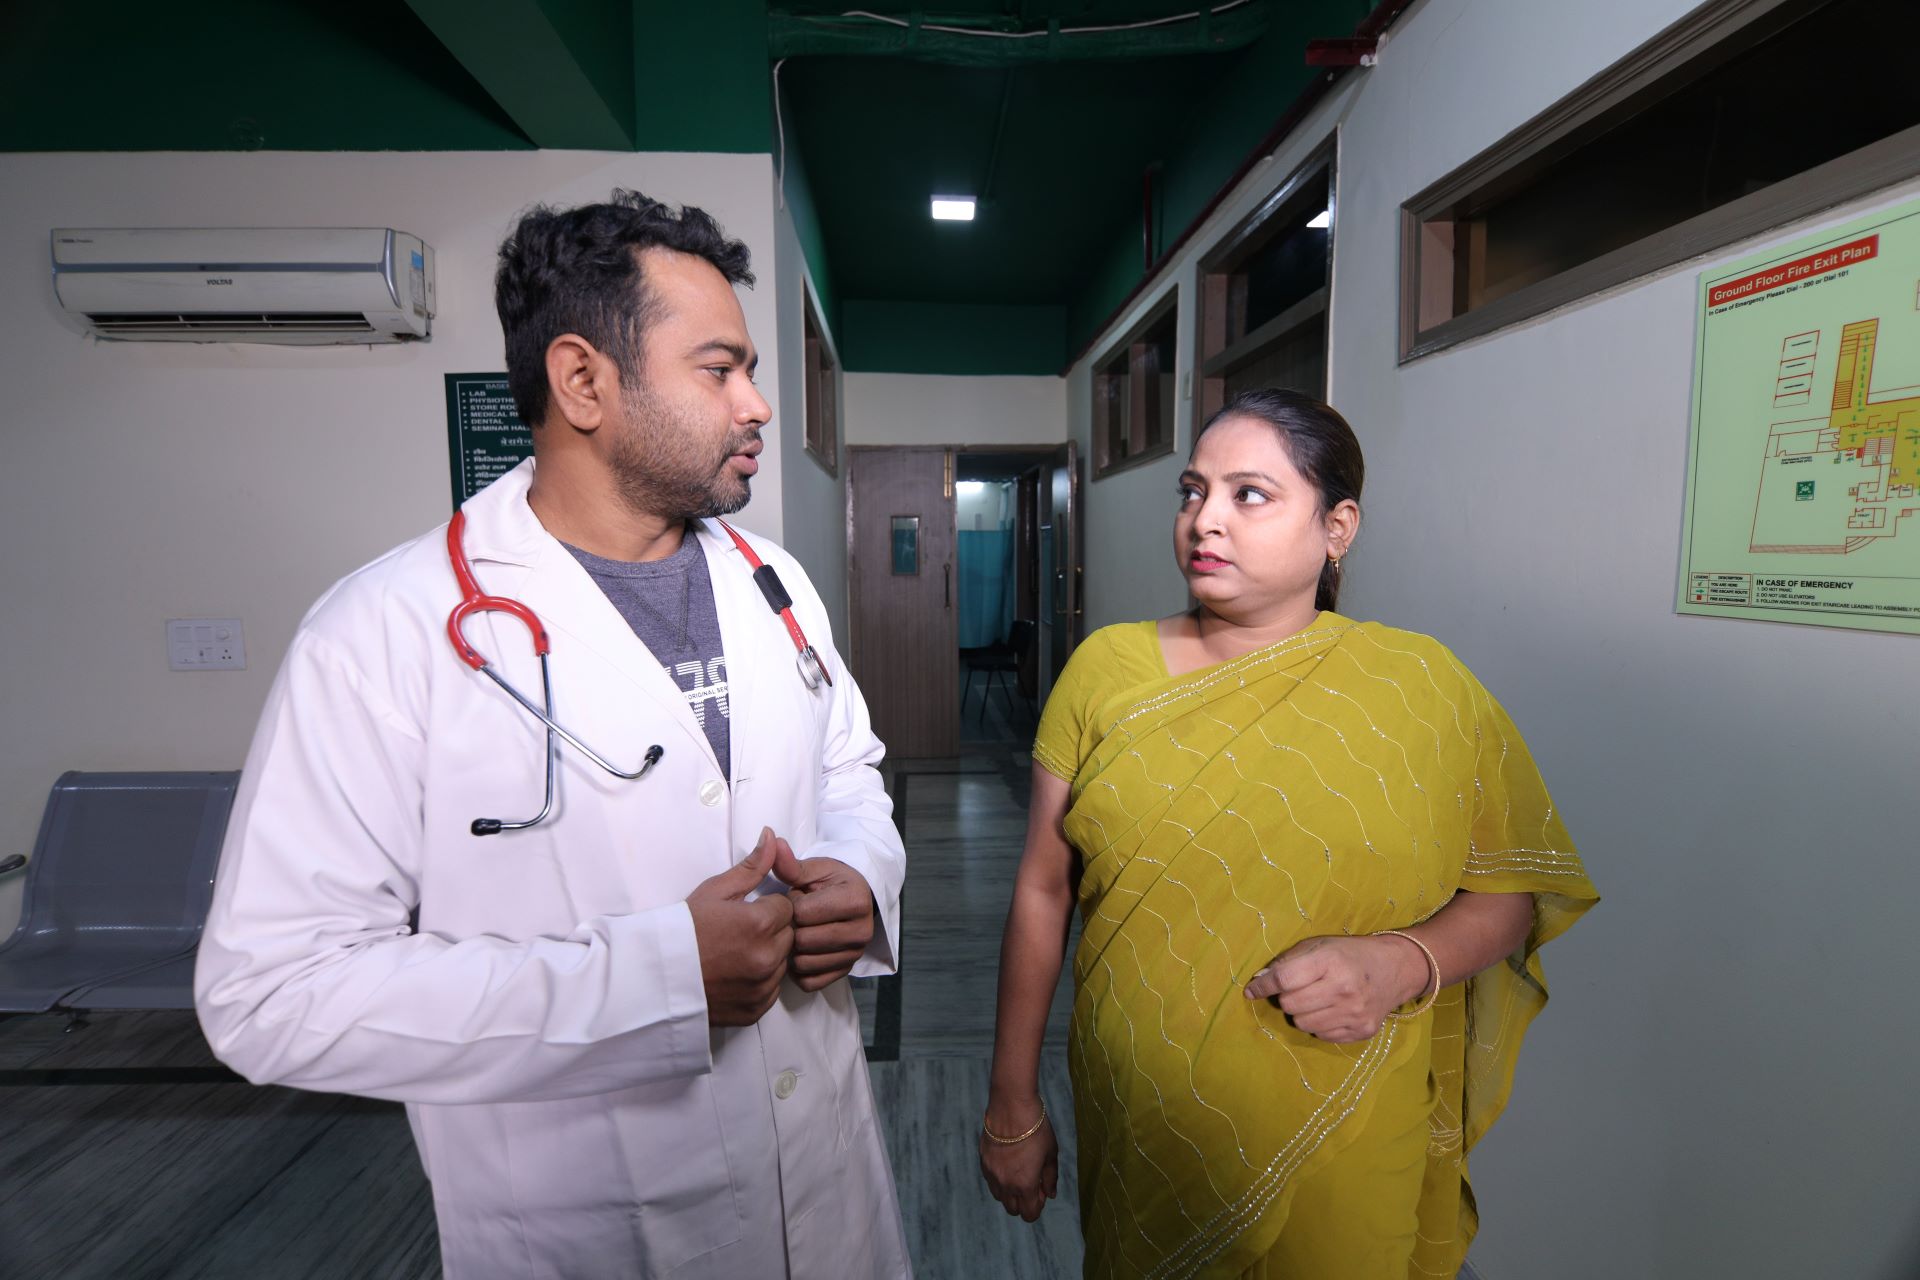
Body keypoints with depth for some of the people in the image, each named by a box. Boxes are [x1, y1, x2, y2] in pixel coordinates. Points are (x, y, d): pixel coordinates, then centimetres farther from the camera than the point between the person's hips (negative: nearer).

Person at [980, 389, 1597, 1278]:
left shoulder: (1423, 687, -7)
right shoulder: (1106, 670, -6)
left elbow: (1511, 888, 2)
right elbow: (1042, 891, -3)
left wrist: (1402, 963, -20)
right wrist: (1012, 1108, 2)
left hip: (1339, 1154, 0)